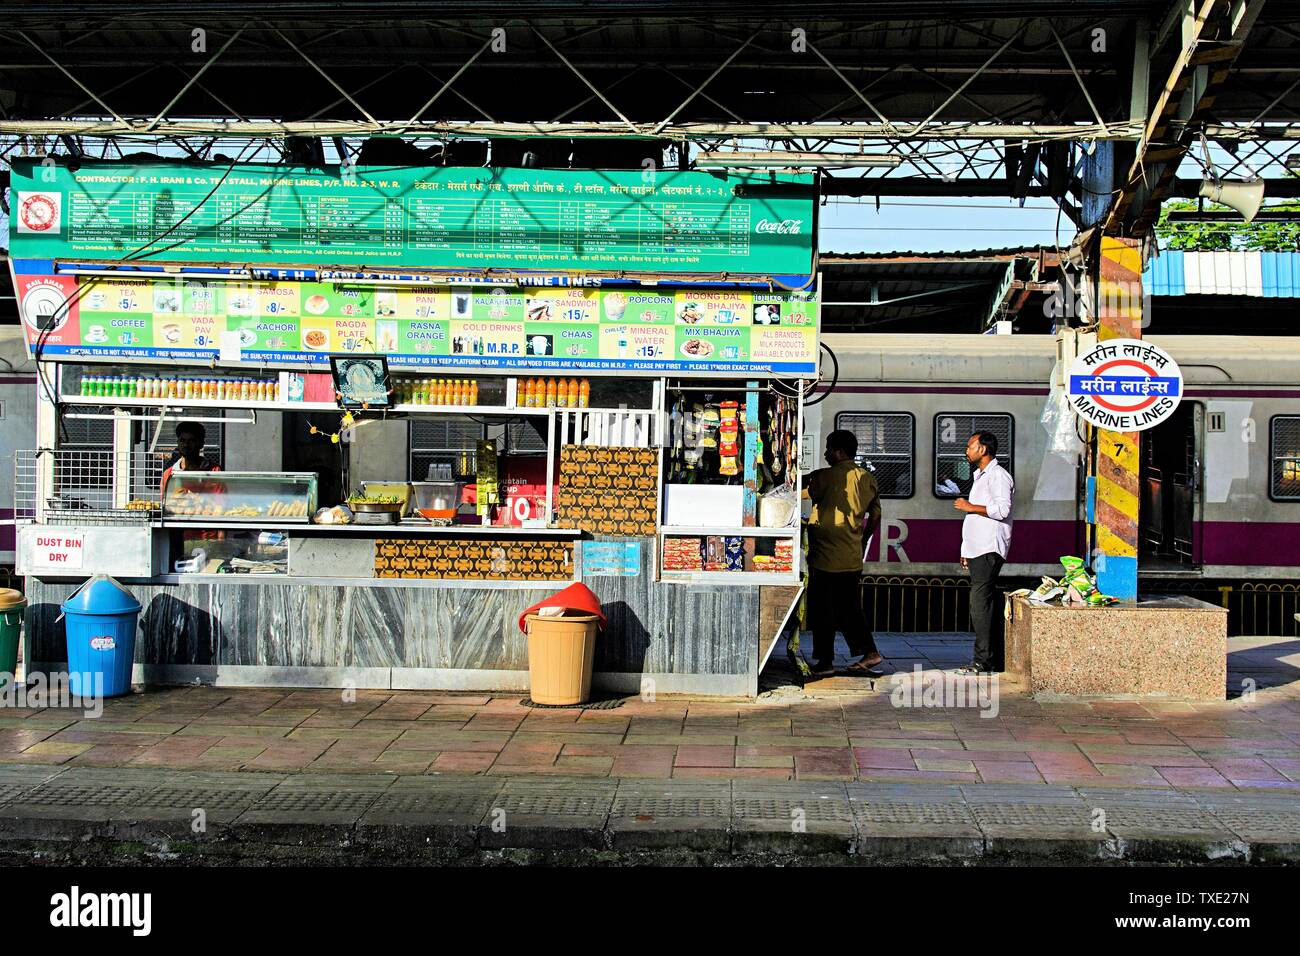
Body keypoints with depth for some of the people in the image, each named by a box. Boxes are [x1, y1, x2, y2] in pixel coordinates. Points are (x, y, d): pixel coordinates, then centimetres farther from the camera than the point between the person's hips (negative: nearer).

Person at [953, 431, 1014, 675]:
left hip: (989, 550, -10)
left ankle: (982, 661, -12)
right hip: (976, 550, 10)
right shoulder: (980, 476, 23)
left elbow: (1001, 509, -22)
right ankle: (986, 658, 10)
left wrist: (970, 507, -11)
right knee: (981, 603, 8)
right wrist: (966, 551, 24)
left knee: (980, 603, -13)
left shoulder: (998, 475, -8)